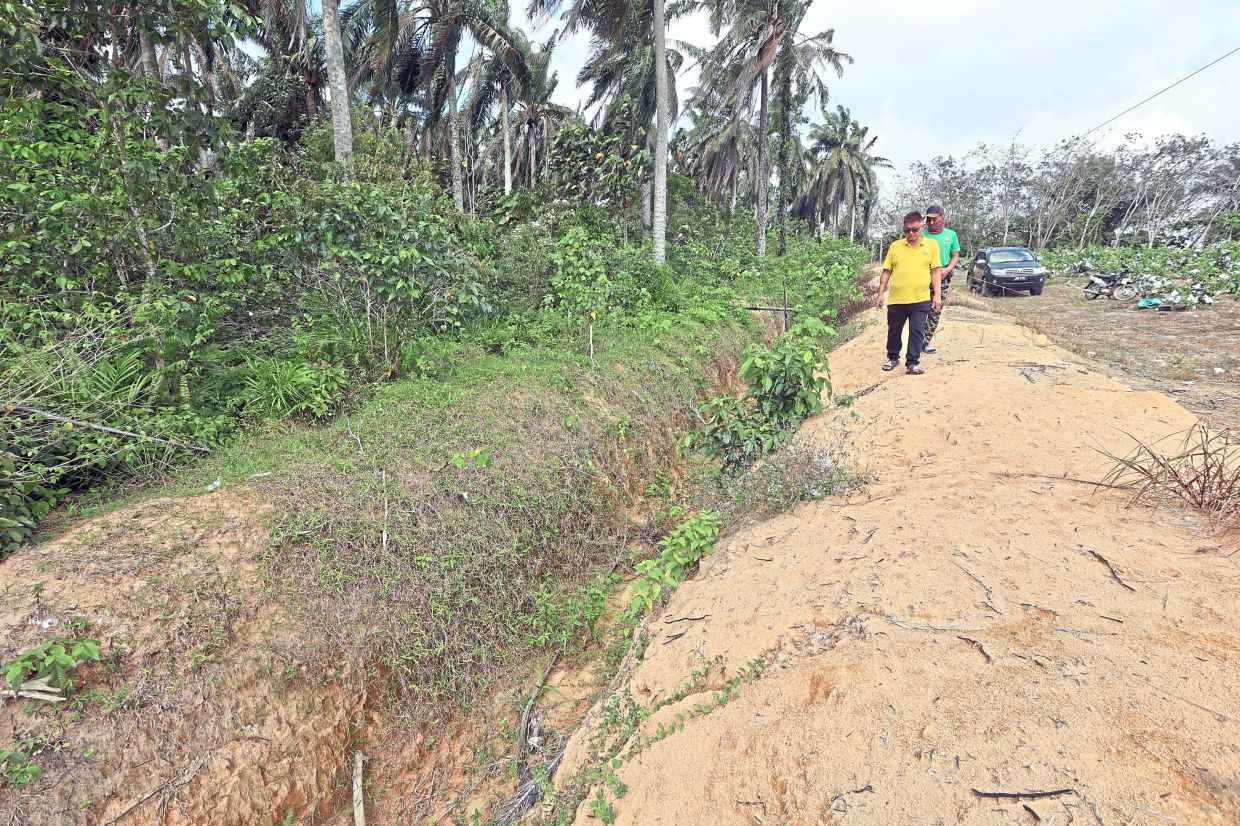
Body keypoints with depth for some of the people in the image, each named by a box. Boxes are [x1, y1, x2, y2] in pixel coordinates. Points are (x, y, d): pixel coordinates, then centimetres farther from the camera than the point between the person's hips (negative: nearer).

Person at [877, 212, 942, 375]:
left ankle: (912, 363, 9)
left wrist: (937, 295, -3)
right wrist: (881, 293, 5)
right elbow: (887, 271, 7)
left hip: (921, 300, -1)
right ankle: (893, 358, 29)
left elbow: (936, 271, 2)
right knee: (894, 331, 12)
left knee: (917, 332, 1)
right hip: (896, 299, 1)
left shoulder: (931, 245, 3)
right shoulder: (895, 246, 4)